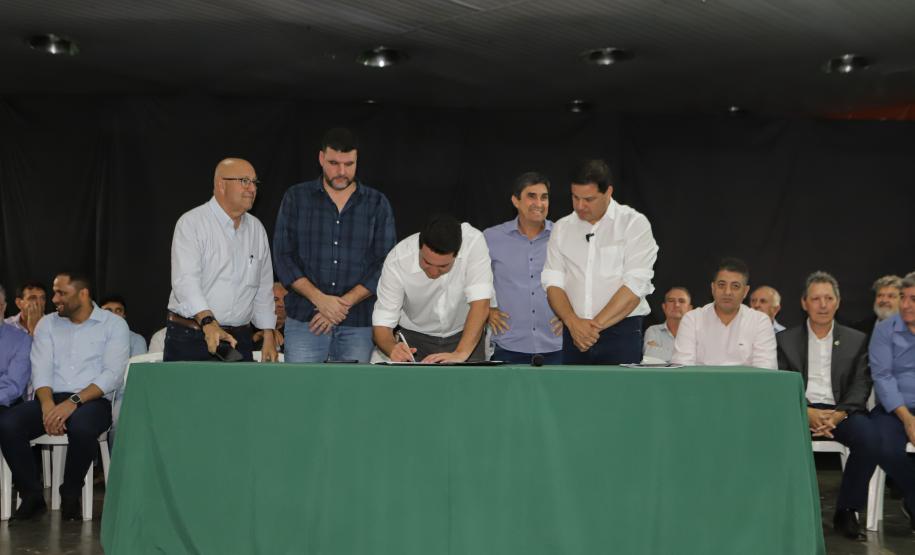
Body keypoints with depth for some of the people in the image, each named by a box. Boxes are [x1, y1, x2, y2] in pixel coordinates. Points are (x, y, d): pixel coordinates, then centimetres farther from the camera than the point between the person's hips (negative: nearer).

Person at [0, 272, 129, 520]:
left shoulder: (114, 325, 4)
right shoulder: (47, 324, 17)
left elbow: (113, 374, -8)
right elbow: (41, 370, 4)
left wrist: (74, 402, -21)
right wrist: (48, 404, -17)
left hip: (92, 400, -4)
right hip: (51, 399, 4)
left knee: (81, 427, -38)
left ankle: (70, 495, -13)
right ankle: (32, 495, -8)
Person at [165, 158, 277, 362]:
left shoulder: (256, 229, 13)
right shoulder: (191, 223, -6)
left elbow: (264, 288, 17)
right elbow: (185, 280, -19)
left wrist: (268, 337, 11)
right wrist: (208, 322, -32)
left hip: (240, 339, 5)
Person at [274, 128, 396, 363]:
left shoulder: (377, 204, 7)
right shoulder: (296, 198, 7)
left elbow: (385, 264, 1)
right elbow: (283, 256, 1)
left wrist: (344, 303, -10)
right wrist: (319, 299, -12)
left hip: (359, 324, 1)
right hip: (304, 320, 0)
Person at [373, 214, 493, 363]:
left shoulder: (473, 241, -28)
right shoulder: (396, 260, -25)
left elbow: (480, 303, -31)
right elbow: (382, 324, -20)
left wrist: (461, 354, -43)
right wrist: (393, 349, -42)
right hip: (416, 338, -1)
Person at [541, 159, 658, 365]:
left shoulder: (634, 223, -1)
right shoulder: (561, 228, 11)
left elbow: (635, 286, -10)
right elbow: (552, 283, 4)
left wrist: (596, 325, -13)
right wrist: (573, 322, -13)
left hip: (621, 332, -3)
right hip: (574, 334, 3)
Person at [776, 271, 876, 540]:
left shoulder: (856, 340, 15)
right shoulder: (785, 340, 12)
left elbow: (860, 387, 4)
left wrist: (839, 414, -16)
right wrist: (806, 412, -17)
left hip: (840, 410, 1)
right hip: (799, 410, -1)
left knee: (869, 438, -32)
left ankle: (846, 511, -13)